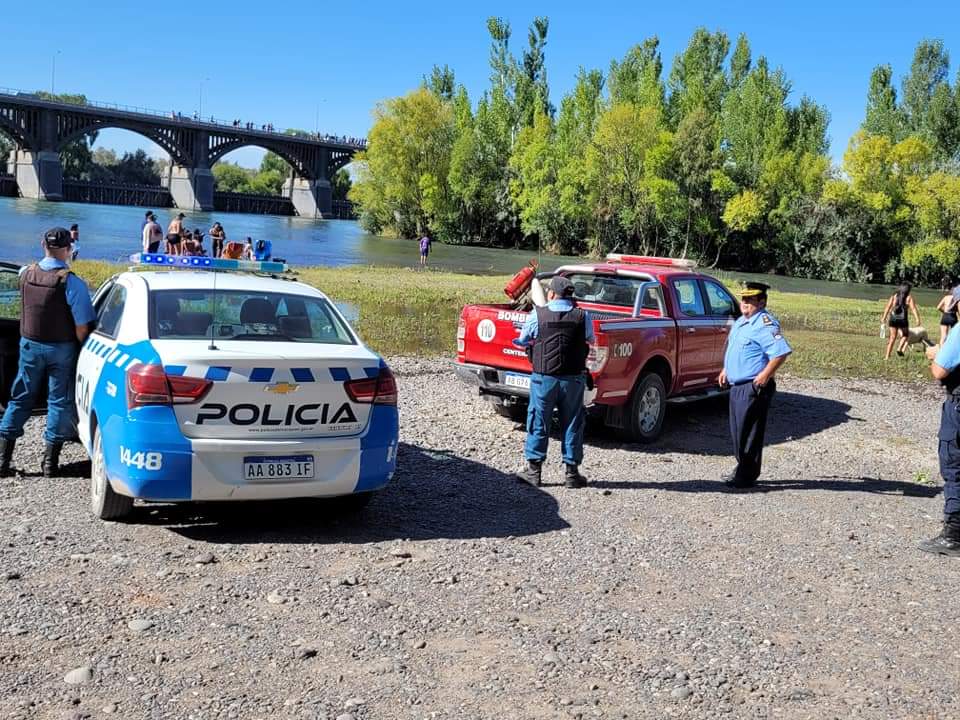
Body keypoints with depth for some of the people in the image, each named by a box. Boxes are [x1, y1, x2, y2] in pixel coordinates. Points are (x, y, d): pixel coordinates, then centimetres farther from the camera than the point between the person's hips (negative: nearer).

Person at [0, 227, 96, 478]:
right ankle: (50, 461, 12)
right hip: (61, 349, -4)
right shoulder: (72, 283, -18)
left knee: (20, 399, 14)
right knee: (59, 401, 8)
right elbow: (81, 326, -17)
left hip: (29, 344, 4)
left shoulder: (26, 274, -4)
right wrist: (80, 350, -1)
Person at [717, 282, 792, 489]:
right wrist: (726, 370, 23)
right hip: (737, 385, 10)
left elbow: (781, 352, -26)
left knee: (749, 433, -5)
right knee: (737, 431, 16)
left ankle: (747, 476, 2)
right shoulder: (740, 322, 14)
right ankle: (741, 469, 28)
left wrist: (765, 376, -24)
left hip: (753, 388, -10)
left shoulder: (765, 324, -16)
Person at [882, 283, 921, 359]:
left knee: (893, 337, 10)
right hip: (902, 319, -3)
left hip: (893, 319, 3)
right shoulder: (908, 298, 1)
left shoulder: (894, 296, 9)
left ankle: (887, 356, 5)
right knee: (905, 335, 22)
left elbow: (887, 307, 3)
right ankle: (900, 349, 1)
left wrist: (884, 317, 5)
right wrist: (918, 319, -11)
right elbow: (914, 309, -7)